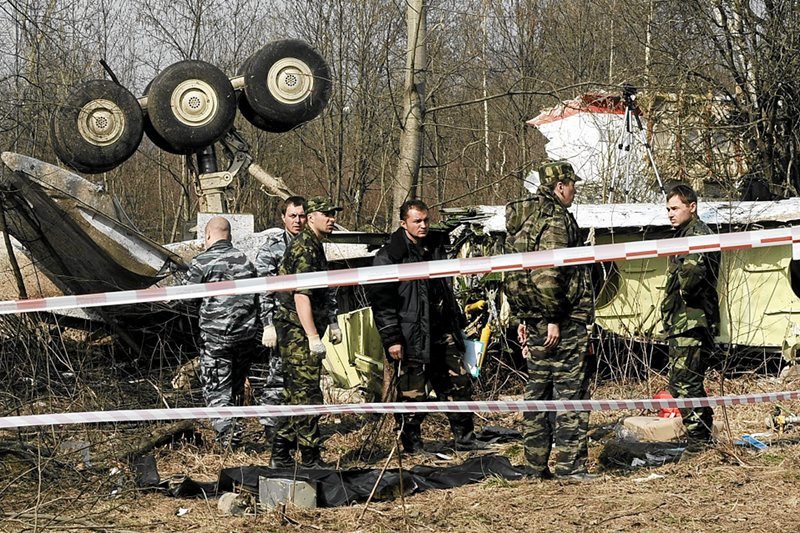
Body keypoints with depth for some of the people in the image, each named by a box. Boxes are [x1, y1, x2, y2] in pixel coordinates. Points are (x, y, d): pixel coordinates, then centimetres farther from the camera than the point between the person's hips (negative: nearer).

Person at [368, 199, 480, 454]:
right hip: (411, 336, -7)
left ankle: (465, 439, 20)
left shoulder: (435, 248, 14)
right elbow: (381, 301, -12)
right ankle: (413, 446, 10)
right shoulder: (389, 256, -9)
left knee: (459, 384, 9)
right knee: (412, 393, -2)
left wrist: (457, 322, 25)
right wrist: (391, 339, -17)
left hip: (442, 333, 7)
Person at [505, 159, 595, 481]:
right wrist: (553, 319, -19)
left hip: (534, 319, 9)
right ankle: (570, 466, -5)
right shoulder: (556, 219, -13)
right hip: (563, 322, -9)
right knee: (570, 392, -5)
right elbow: (549, 272, -23)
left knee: (537, 391, 13)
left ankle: (537, 466, 17)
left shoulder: (522, 219, 16)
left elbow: (516, 273, 19)